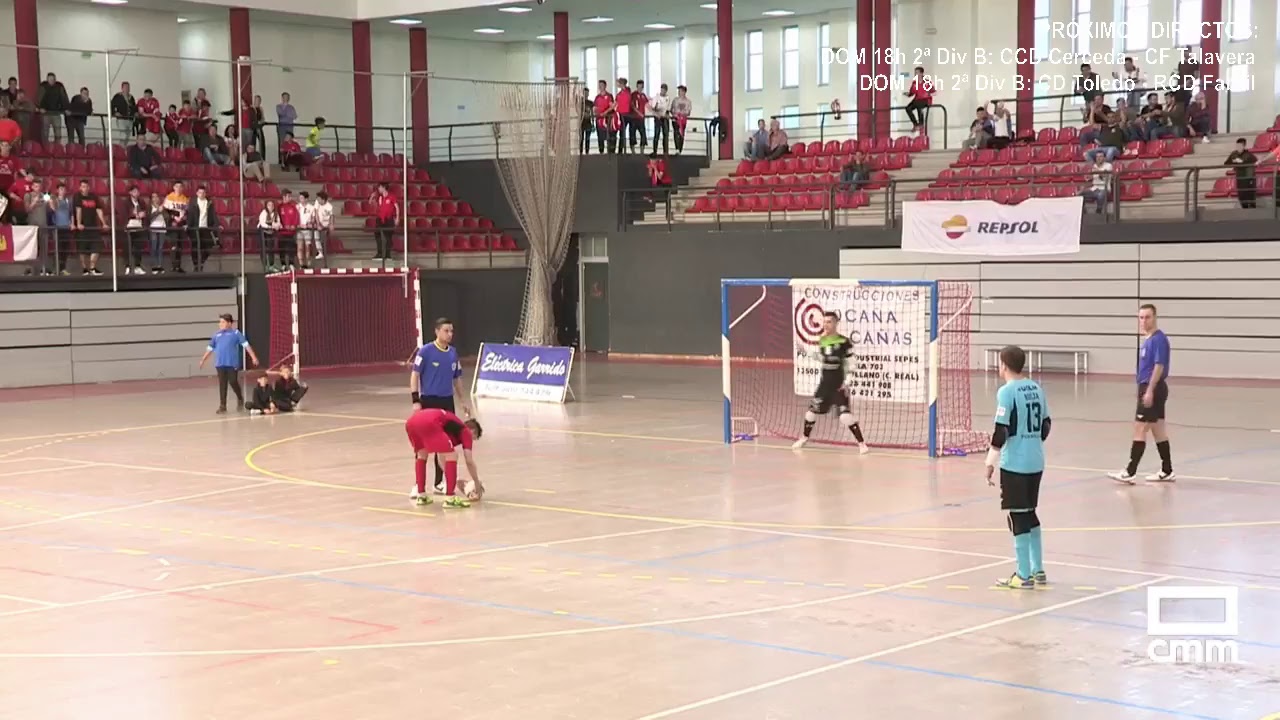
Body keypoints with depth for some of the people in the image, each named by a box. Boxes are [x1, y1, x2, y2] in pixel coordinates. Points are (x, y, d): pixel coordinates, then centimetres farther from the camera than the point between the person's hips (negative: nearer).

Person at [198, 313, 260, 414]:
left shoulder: (235, 333, -1)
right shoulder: (217, 335, 12)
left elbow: (246, 345, -4)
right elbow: (210, 348, 21)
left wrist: (253, 357, -12)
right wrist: (203, 360, 23)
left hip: (232, 363, -4)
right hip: (220, 364, 4)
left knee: (233, 382, -3)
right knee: (222, 385, 3)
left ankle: (240, 399, 24)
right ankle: (222, 406, 7)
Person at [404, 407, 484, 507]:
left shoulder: (454, 427, 40)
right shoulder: (466, 432, 21)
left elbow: (441, 457, 46)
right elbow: (469, 461, 15)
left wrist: (452, 479, 51)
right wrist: (477, 484, 25)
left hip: (411, 421, 8)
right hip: (429, 423, -8)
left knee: (421, 455, 31)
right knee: (452, 456, 5)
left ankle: (421, 496, 29)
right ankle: (450, 498, 2)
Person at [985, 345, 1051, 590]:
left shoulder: (1007, 391, -13)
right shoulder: (1036, 388, 8)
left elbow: (1001, 432, -16)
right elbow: (1045, 426, 14)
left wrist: (990, 462, -8)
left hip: (1014, 464, -7)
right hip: (1036, 462, 7)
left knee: (1018, 517, 0)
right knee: (1030, 513, 18)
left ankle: (1024, 576, 3)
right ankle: (1038, 570, 24)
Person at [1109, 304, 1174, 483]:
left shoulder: (1158, 339, -15)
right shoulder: (1147, 339, 14)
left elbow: (1159, 366, -20)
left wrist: (1149, 390, -23)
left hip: (1153, 389, -10)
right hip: (1148, 388, 10)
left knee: (1139, 429, -9)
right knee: (1158, 430, 13)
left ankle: (1130, 472, -8)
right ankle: (1167, 471, 18)